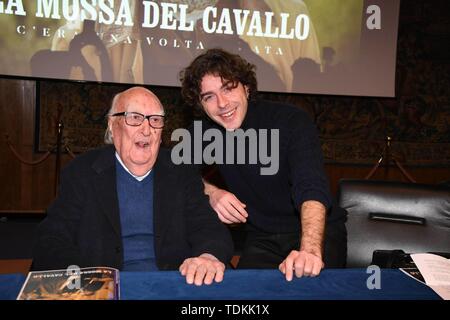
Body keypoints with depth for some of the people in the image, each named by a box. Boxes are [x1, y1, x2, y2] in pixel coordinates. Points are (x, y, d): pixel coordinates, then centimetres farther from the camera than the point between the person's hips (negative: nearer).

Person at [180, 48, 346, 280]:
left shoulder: (292, 121, -17)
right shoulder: (206, 130, -3)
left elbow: (312, 189, -30)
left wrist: (310, 250, -48)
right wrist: (210, 191, -15)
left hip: (317, 231, -3)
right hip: (262, 239, 3)